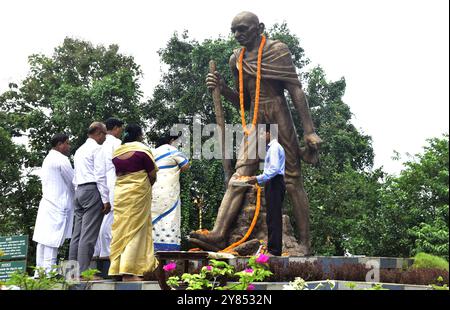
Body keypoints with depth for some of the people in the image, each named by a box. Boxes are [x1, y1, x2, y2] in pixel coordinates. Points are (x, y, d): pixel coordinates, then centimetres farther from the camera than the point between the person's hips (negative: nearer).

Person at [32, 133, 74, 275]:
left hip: (46, 203, 9)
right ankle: (49, 272, -13)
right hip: (58, 205, -9)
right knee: (53, 240, -11)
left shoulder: (48, 159, 20)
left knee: (43, 239, 7)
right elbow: (73, 183, -5)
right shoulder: (61, 159, -9)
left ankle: (39, 273, 8)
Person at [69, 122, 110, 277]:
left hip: (79, 190, 8)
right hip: (92, 190, -8)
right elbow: (100, 175, -12)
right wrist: (106, 199, -12)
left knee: (77, 233, 6)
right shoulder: (97, 148, -4)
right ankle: (83, 271, -14)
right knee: (89, 234, -10)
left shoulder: (79, 150, 22)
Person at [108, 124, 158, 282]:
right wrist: (146, 186, 14)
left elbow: (117, 174, 11)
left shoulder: (116, 152, 8)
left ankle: (117, 269, 9)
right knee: (135, 231, -3)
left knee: (121, 230, 8)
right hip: (138, 194, -5)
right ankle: (129, 272, -8)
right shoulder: (143, 149, -7)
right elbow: (153, 176, -3)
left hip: (119, 193, 5)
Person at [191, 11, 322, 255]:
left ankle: (305, 243, 0)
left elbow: (296, 91, -7)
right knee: (239, 175, -10)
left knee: (292, 179, -4)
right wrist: (222, 88, 1)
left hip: (279, 117, -5)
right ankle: (218, 234, -23)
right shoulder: (236, 59, 14)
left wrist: (309, 131, -14)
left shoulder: (277, 50, -2)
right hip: (255, 120, 5)